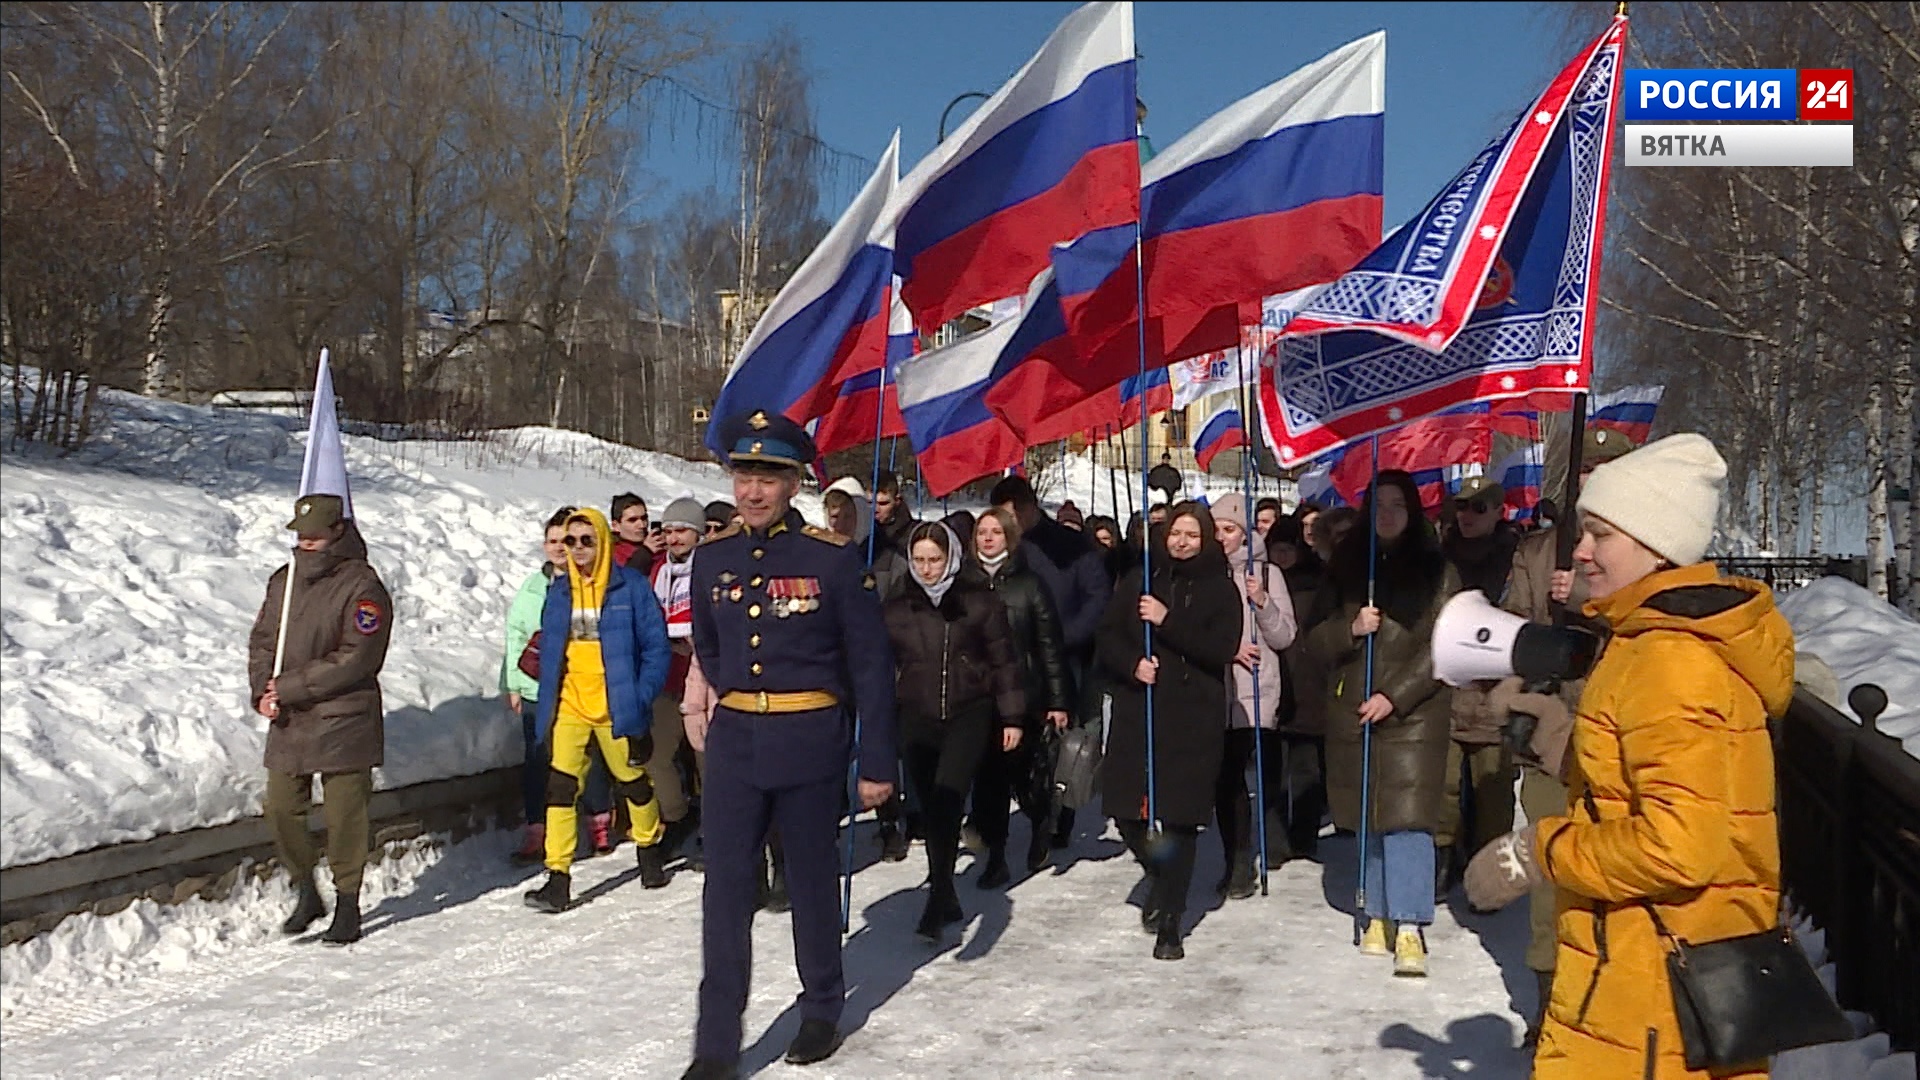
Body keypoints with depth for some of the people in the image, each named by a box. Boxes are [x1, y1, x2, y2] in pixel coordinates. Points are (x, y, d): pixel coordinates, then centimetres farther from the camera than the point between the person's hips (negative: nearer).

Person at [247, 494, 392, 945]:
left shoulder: (362, 586, -11)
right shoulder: (284, 580, 11)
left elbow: (355, 659, -17)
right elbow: (261, 639, 14)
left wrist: (290, 688, -16)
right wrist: (262, 691, -4)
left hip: (343, 723, -6)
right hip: (287, 723, 6)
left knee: (344, 816, 1)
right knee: (281, 809, 7)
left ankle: (347, 904, 16)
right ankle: (306, 892, 27)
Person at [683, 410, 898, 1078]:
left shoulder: (833, 558, -8)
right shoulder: (712, 558, 4)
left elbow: (870, 665, -5)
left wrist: (878, 762, -7)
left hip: (811, 742, -3)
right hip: (734, 741, 3)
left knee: (813, 880, 11)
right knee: (725, 889, 1)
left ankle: (822, 1013, 30)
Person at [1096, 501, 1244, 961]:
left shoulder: (1220, 590, 3)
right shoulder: (1138, 580, 9)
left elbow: (1222, 649, -10)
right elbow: (1107, 636, 7)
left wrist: (1168, 621, -16)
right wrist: (1133, 663, -13)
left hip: (1194, 719, -2)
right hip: (1136, 712, 2)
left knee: (1181, 819, -1)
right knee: (1126, 811, 2)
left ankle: (1169, 923, 11)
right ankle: (1160, 872, 34)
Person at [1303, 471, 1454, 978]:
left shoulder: (1435, 570, 1)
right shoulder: (1345, 569, 10)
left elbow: (1441, 647, -4)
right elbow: (1316, 640, 9)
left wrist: (1395, 696, -12)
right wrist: (1351, 629, -11)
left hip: (1412, 713, -3)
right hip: (1352, 712, 3)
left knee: (1406, 816, -10)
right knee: (1370, 817, 8)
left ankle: (1409, 927, -8)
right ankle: (1379, 913, 19)